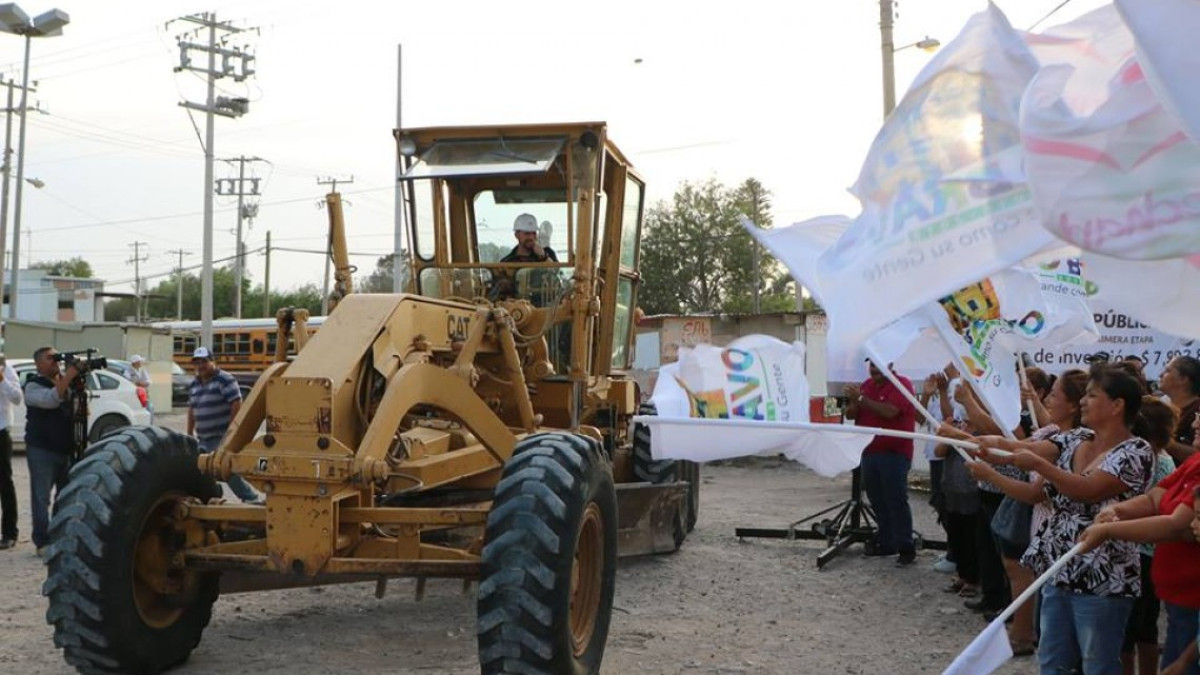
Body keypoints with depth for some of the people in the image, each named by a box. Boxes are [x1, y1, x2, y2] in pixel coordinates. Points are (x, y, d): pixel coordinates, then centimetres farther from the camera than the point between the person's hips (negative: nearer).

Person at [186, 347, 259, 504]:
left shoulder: (225, 380, -9)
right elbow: (191, 410, 22)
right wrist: (190, 434, 19)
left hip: (222, 438, -8)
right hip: (203, 439, 8)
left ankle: (250, 498, -5)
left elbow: (237, 405, -14)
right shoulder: (194, 385, 15)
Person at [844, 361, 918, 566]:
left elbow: (889, 411, -24)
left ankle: (906, 549, -4)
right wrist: (854, 400, -11)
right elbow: (850, 414, 9)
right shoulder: (867, 385, 12)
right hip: (869, 452, 7)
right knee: (877, 501, 11)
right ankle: (885, 542, 19)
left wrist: (861, 398, -21)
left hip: (894, 454, -7)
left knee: (896, 501, -7)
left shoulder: (902, 384, -8)